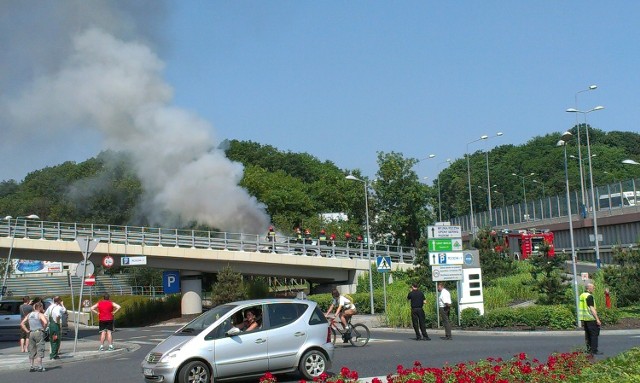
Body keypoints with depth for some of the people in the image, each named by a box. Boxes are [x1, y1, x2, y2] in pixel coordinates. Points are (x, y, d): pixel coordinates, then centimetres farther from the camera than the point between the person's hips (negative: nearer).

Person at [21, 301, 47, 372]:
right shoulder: (40, 314, -6)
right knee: (40, 350, -2)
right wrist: (43, 328, -8)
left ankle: (32, 366, 14)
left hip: (31, 333, 6)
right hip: (39, 332, -6)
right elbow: (45, 322, -24)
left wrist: (27, 331, 8)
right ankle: (39, 367, -5)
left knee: (32, 350, 12)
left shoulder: (29, 315, 12)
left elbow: (22, 324, 10)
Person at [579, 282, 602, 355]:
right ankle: (594, 351, -4)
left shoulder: (582, 295, 13)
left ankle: (589, 349, 17)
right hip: (591, 319, -9)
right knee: (594, 334, -4)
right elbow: (592, 309, -19)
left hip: (584, 318, 9)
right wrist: (597, 319, -18)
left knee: (588, 335, 13)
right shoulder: (589, 296, -15)